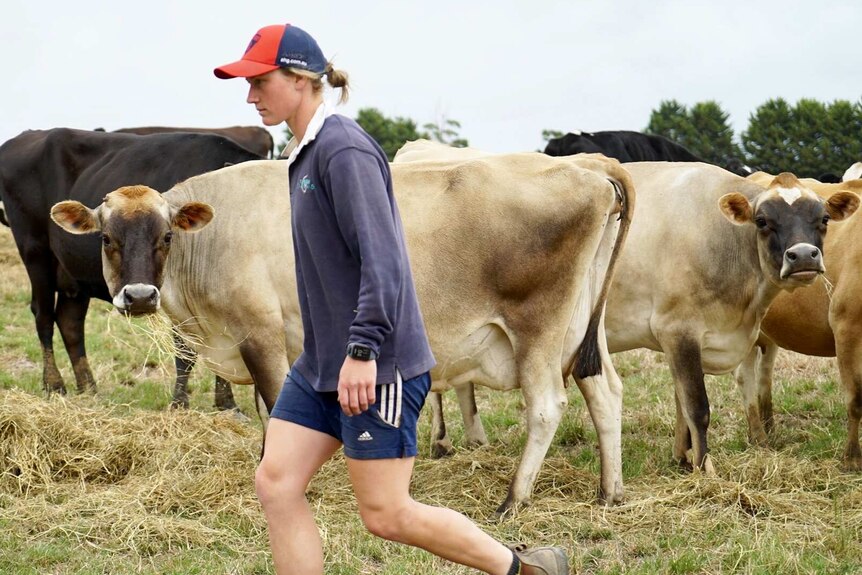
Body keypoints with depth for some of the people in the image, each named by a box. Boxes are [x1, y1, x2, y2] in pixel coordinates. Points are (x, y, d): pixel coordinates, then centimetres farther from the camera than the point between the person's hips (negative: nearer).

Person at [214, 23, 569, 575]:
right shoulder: (305, 153, 14)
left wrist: (363, 349, -29)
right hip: (322, 364, 10)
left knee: (386, 514, -3)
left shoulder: (344, 150, -15)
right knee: (276, 484, 2)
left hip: (378, 366, -9)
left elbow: (382, 259, -23)